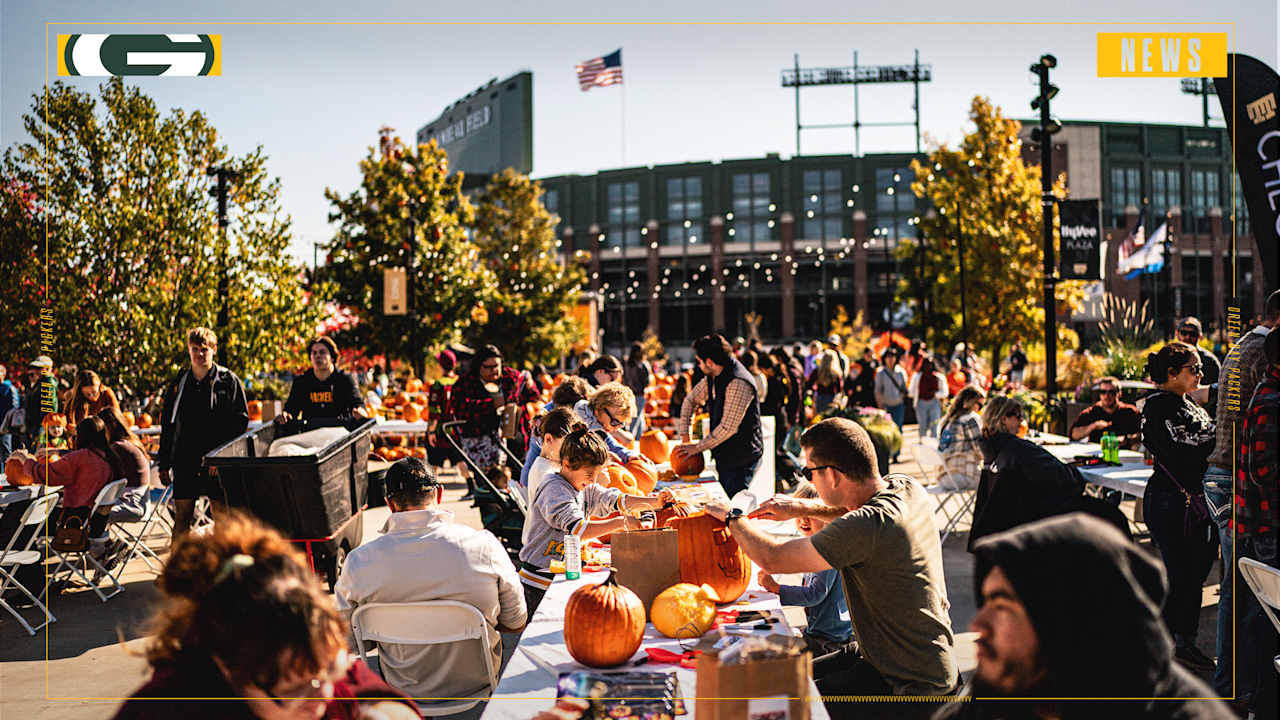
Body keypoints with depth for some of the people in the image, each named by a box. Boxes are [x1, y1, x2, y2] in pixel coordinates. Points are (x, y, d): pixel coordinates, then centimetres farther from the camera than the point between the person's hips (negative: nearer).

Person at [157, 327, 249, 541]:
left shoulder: (229, 381, 2)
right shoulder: (178, 383, 11)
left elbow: (241, 420, 0)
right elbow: (167, 425, 15)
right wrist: (164, 464, 11)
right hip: (185, 462, 3)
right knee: (181, 519, 4)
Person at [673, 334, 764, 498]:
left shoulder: (739, 383, -23)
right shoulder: (711, 379, 6)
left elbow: (728, 427, -23)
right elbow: (691, 400, 21)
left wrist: (697, 447, -14)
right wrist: (685, 437, 13)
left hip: (742, 456, -9)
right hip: (724, 454, 9)